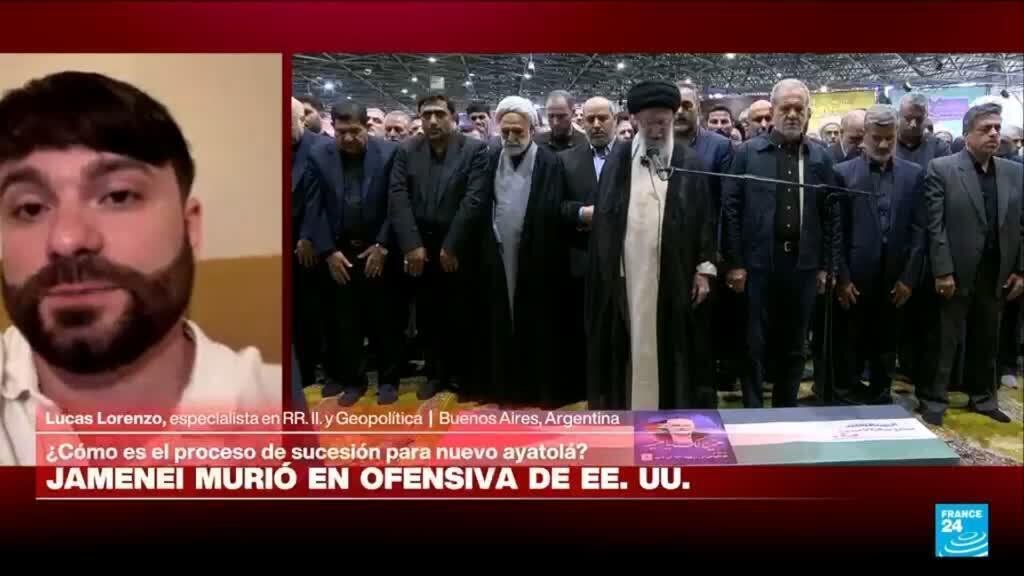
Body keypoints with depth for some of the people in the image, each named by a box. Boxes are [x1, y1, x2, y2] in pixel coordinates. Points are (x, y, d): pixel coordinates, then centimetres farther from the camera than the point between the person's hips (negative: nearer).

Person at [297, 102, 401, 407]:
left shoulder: (388, 152, -6)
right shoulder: (319, 155, -1)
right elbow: (314, 207, -3)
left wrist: (382, 246, -9)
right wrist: (328, 251, -8)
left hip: (378, 250, -1)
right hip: (338, 251, 2)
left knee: (383, 318, 7)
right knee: (345, 320, 7)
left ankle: (387, 379, 19)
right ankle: (353, 379, 20)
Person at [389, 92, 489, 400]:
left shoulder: (475, 150, -5)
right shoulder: (406, 151, 4)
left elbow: (473, 200, -11)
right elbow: (399, 199, -3)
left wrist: (451, 246, -14)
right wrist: (412, 245, -13)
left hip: (458, 248, -3)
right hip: (418, 247, 3)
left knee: (459, 316, 4)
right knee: (428, 316, 10)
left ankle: (463, 374, 22)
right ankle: (436, 372, 24)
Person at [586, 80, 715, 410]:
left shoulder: (689, 164, 4)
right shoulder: (617, 161, 5)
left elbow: (703, 218, 5)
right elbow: (602, 217, 5)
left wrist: (704, 269, 1)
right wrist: (601, 270, 1)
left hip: (672, 275, 0)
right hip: (623, 274, 1)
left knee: (666, 347, 6)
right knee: (626, 346, 6)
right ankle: (623, 408, 15)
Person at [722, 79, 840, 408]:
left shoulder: (820, 158, 7)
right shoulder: (748, 152, 0)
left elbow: (831, 215, 7)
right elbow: (730, 208, -4)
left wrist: (827, 266, 2)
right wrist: (734, 263, -8)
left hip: (804, 264, 3)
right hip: (758, 262, -2)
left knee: (794, 347, 12)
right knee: (755, 346, 4)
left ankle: (786, 412, 25)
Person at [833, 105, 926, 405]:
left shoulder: (914, 174, 7)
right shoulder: (843, 172, -1)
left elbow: (918, 230, 5)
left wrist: (909, 278, -2)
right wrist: (841, 278, -7)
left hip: (895, 280, 2)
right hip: (854, 279, -2)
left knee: (886, 349, 11)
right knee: (849, 350, 6)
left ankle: (881, 399, 24)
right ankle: (846, 401, 18)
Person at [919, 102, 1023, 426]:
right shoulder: (941, 169, -5)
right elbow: (934, 226, -10)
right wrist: (943, 271, -15)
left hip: (997, 274, 4)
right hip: (956, 272, -4)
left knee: (987, 340, 15)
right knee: (945, 340, 3)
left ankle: (983, 397, 29)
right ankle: (933, 399, 13)